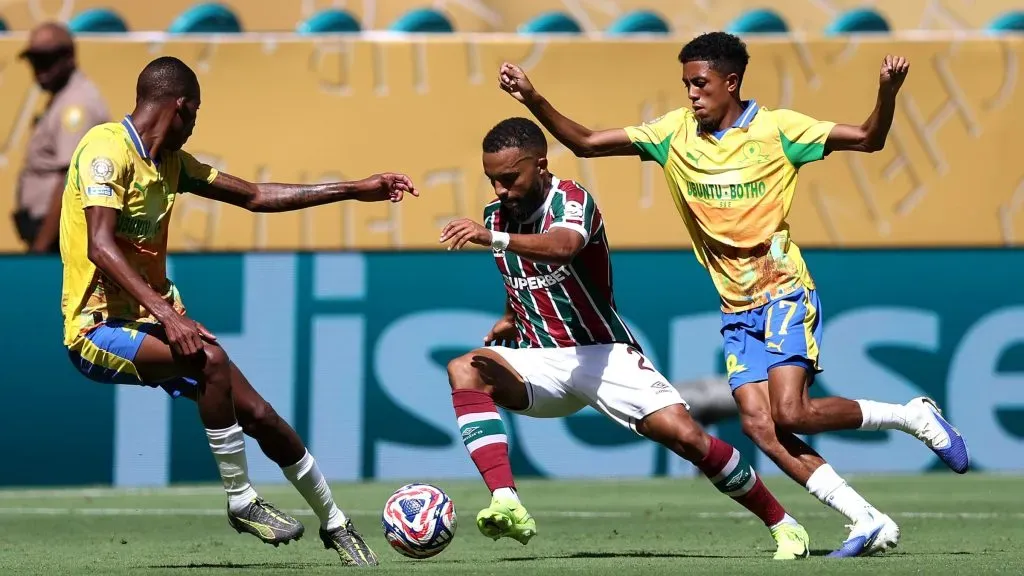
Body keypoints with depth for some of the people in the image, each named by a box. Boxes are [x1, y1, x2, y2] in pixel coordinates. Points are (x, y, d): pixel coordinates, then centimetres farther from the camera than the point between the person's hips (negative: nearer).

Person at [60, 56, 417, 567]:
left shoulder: (169, 161, 13)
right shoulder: (107, 148, -15)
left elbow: (256, 197, 20)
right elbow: (101, 246, -26)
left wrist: (355, 190, 19)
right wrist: (165, 314, -36)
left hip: (152, 320, 8)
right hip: (100, 326, -8)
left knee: (259, 414, 2)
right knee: (209, 358, -32)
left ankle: (335, 524, 20)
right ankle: (241, 501, -18)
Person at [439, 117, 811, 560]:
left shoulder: (571, 200, -15)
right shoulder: (495, 217, 4)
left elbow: (563, 245, -42)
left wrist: (493, 239, -55)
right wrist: (509, 321, 9)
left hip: (604, 354, -4)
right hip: (541, 362, 5)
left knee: (684, 435, -19)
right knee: (464, 371, -25)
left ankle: (784, 526, 1)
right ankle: (507, 506, -40)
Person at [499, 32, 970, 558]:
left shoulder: (776, 129, -6)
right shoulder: (675, 133, 4)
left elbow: (868, 139, -6)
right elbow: (586, 143, 4)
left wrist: (888, 91, -25)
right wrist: (533, 100, -9)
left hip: (785, 296, -5)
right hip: (737, 310, 5)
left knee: (789, 413, -22)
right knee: (758, 425, -12)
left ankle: (912, 416, 2)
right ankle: (868, 523, -7)